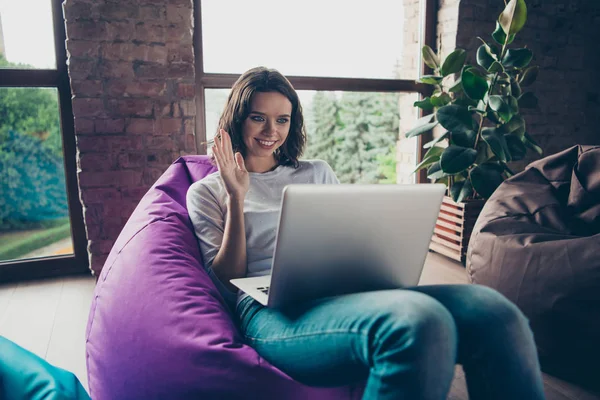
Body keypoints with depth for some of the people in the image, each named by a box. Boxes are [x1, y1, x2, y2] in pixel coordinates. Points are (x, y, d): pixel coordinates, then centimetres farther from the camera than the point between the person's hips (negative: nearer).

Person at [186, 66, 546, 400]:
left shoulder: (317, 172, 25)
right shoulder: (207, 191, 16)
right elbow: (227, 282, 7)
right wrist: (236, 198, -2)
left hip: (345, 293, 4)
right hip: (273, 311, -3)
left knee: (493, 311, -25)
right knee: (421, 321, -36)